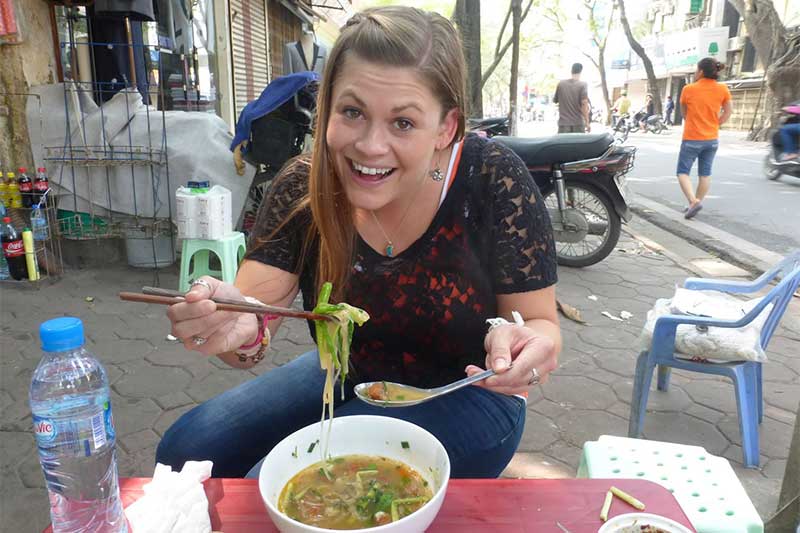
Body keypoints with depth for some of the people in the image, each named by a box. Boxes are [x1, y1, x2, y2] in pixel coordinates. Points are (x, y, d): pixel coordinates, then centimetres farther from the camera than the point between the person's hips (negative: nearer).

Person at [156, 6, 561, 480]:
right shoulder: (304, 188, -15)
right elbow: (254, 311, -20)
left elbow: (543, 324, -15)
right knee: (184, 451, 3)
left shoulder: (494, 180, -23)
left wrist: (526, 344, -39)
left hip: (462, 398, -3)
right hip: (350, 379, 4)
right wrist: (237, 330, -44)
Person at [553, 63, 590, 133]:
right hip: (578, 124, -2)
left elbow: (555, 100, 14)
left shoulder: (561, 84, 4)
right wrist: (587, 123, -9)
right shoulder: (582, 85, -4)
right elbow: (584, 104, -11)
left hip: (563, 123, 2)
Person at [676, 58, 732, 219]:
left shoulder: (689, 89, -9)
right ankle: (695, 202, 17)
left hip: (692, 139, -4)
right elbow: (727, 112, 5)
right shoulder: (723, 89, -1)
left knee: (683, 172, 3)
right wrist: (714, 125, 10)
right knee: (705, 174, 12)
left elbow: (684, 113, 2)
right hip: (712, 139, 4)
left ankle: (694, 201, -16)